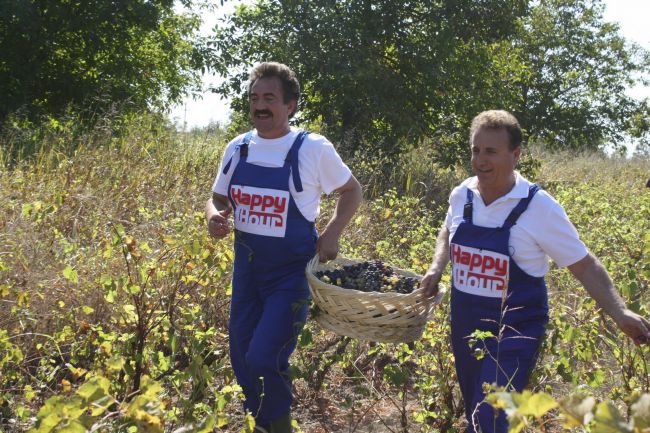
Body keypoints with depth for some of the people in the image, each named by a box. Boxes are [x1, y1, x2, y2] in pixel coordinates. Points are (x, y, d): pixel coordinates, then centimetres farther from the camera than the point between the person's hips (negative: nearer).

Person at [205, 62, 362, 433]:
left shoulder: (314, 149, -12)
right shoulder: (238, 148, 1)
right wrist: (214, 216, -10)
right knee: (242, 359, 11)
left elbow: (352, 190, 3)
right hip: (246, 271, 5)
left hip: (292, 274, -5)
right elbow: (219, 198, 14)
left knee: (263, 359, -15)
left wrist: (332, 234, -11)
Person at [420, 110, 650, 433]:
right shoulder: (462, 195, -2)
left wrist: (620, 314, -19)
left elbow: (584, 265, -9)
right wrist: (437, 268, 2)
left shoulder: (540, 207, -16)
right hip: (465, 325, 6)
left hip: (515, 330, -5)